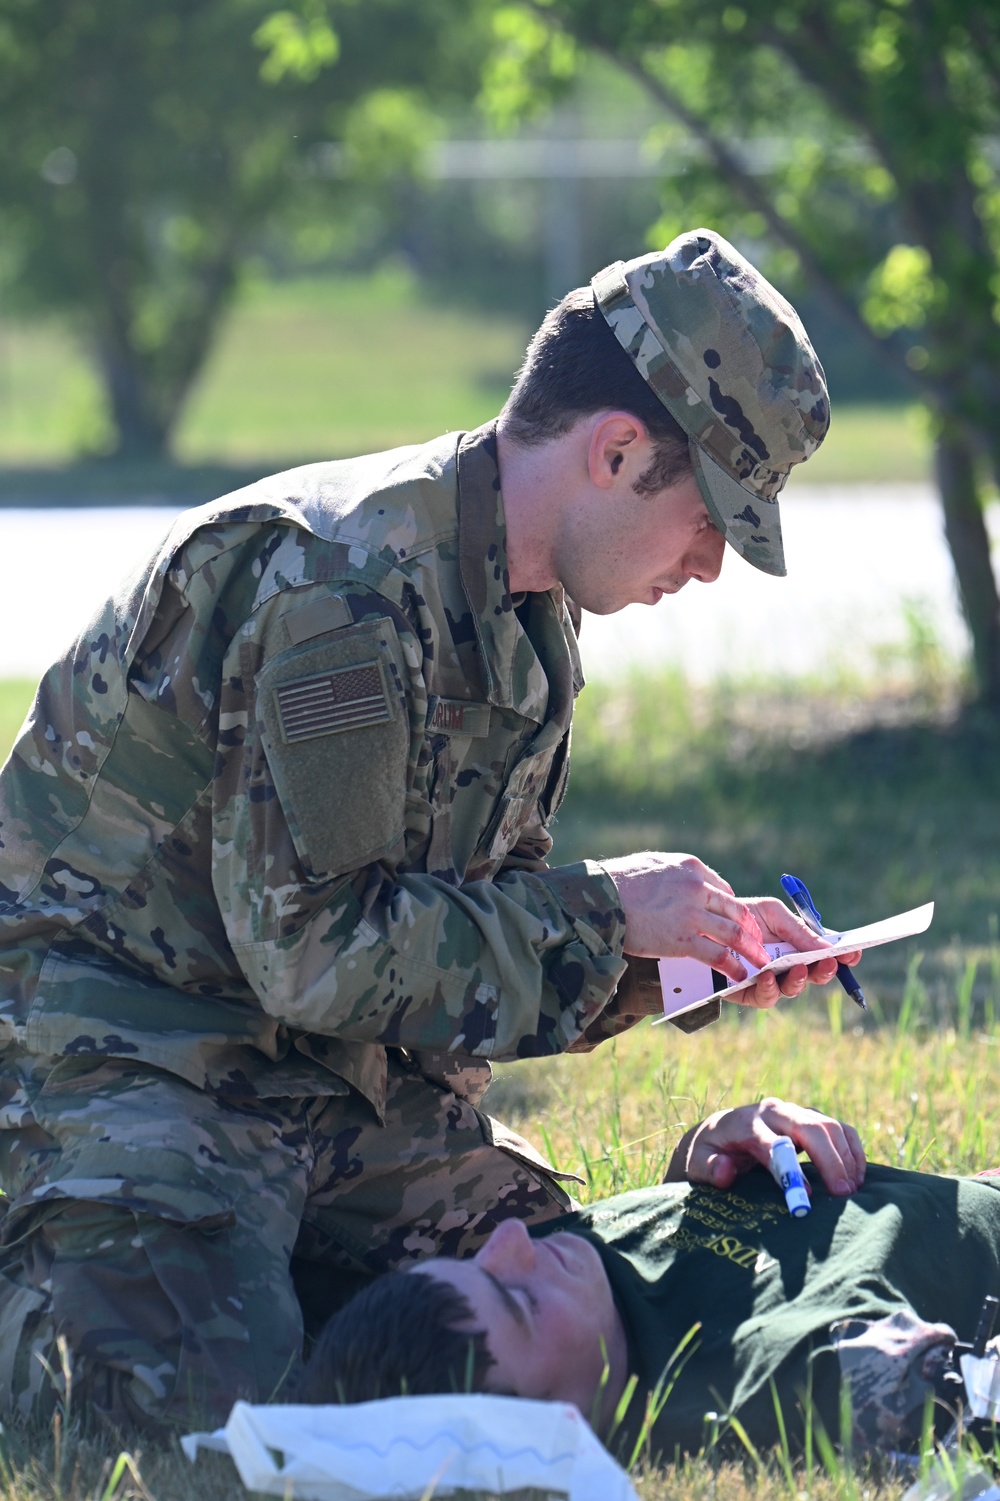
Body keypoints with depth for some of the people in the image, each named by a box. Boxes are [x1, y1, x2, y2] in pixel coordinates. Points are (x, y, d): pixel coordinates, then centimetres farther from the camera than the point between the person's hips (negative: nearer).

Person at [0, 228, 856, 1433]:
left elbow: (479, 927, 15)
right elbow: (311, 947, -24)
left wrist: (683, 950, -1)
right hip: (124, 1048, -9)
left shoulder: (526, 614, 8)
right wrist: (603, 914, -17)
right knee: (207, 1381, -29)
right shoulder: (345, 587, -24)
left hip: (334, 1065, 9)